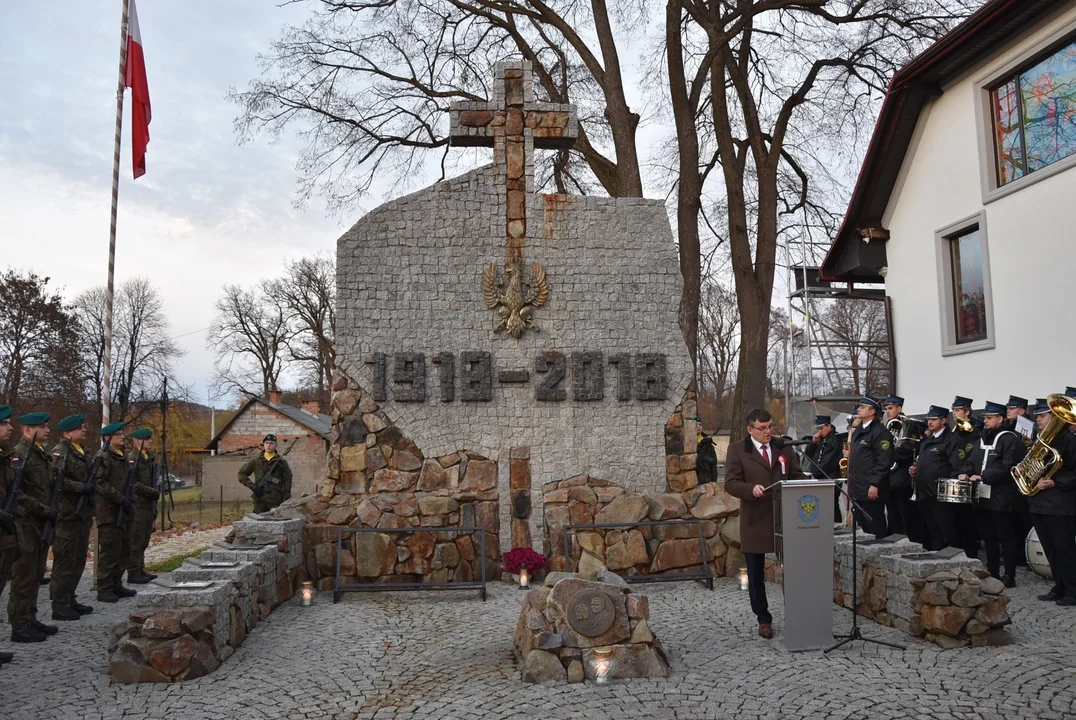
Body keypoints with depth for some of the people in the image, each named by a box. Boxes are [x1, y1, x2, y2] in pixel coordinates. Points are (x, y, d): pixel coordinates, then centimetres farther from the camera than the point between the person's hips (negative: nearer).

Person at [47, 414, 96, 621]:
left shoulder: (82, 452, 16)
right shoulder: (60, 451, -10)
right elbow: (54, 478, -24)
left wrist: (90, 489, 15)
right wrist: (81, 487, -21)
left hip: (81, 515, 9)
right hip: (66, 517, -9)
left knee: (78, 562, 14)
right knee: (65, 563, -4)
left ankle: (70, 600, 24)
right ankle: (60, 606, 3)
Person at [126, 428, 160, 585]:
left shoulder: (148, 458, 15)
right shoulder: (131, 459, -12)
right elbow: (133, 484, -18)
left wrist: (155, 493, 11)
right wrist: (154, 492, -15)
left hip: (148, 506, 9)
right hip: (137, 506, -9)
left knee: (143, 541, 13)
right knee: (135, 541, -3)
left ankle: (140, 570, 20)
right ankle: (133, 573, 2)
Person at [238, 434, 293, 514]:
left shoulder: (282, 462, 5)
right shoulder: (255, 461, 7)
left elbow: (287, 481, 5)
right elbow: (242, 474, 13)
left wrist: (285, 502, -2)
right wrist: (251, 486, -1)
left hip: (276, 501, -1)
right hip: (260, 500, 1)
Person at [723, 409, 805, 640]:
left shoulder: (785, 448, 8)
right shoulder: (737, 450, -2)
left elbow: (797, 477, 9)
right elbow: (731, 483, -8)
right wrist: (751, 489, -27)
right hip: (755, 521, -2)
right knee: (755, 574, 7)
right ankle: (763, 619, 21)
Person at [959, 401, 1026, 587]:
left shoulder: (1010, 439, -10)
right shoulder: (983, 438, 17)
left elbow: (1007, 466, -20)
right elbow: (972, 460, 15)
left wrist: (984, 476, -22)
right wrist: (965, 472, -5)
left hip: (1002, 499, -8)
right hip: (983, 497, 8)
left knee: (1006, 537, 0)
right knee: (988, 537, 13)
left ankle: (1009, 576, 6)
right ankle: (992, 573, 21)